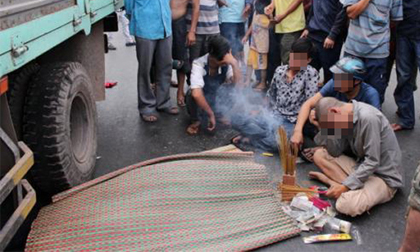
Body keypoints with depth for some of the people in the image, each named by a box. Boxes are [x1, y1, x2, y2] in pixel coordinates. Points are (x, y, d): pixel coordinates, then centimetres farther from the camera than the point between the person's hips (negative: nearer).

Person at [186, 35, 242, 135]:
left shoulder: (227, 63, -20)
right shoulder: (199, 64, -32)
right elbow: (196, 94, -44)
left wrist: (234, 63, -42)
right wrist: (211, 114, -38)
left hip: (217, 101, 3)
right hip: (199, 102, -3)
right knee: (192, 94, -36)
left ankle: (222, 115, 3)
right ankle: (196, 120, -7)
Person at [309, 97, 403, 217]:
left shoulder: (368, 118, -24)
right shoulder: (346, 117, 2)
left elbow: (372, 162, -24)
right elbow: (336, 152, 2)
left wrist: (345, 186, -21)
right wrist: (325, 127, -9)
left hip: (384, 177, -9)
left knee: (346, 205, -34)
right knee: (319, 155, 0)